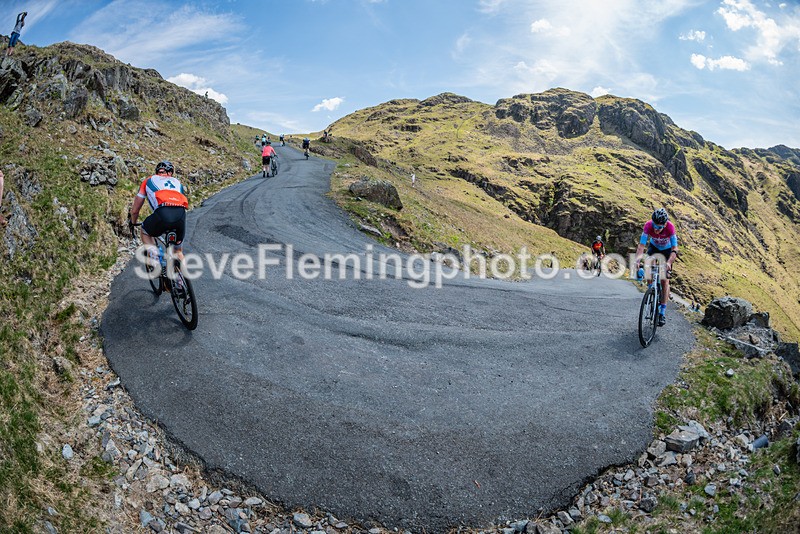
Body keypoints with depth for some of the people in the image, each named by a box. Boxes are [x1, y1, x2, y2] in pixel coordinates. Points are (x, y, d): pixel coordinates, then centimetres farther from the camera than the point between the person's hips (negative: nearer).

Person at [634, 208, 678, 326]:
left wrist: (668, 263, -52)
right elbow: (641, 246, -35)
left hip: (667, 249, -2)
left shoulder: (670, 227, -36)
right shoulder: (648, 225, -33)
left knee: (665, 280, -10)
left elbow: (674, 250, -35)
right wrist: (637, 261, -51)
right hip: (654, 246, 2)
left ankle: (662, 313, -6)